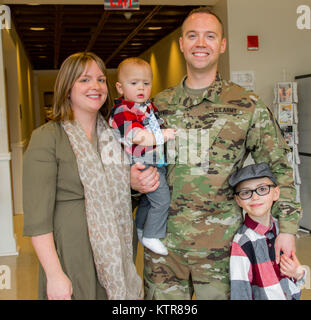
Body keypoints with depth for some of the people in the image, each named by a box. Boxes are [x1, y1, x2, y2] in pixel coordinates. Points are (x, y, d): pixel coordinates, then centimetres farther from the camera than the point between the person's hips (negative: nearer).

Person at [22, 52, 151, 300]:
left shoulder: (113, 135, 9)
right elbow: (36, 217, -14)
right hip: (72, 257, -5)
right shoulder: (46, 138, -11)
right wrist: (54, 274, -19)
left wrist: (137, 183, -3)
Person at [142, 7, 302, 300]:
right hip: (163, 241, 2)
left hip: (220, 242, -2)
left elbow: (278, 167, 1)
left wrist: (287, 228, -3)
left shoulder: (248, 106, -1)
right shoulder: (159, 104, 6)